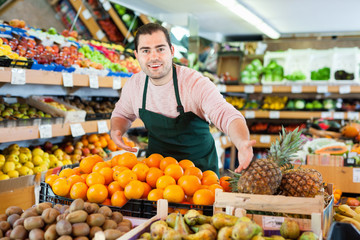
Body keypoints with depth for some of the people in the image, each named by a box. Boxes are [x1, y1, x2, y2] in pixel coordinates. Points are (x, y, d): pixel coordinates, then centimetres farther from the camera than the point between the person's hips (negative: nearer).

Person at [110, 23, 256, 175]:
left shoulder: (196, 83, -24)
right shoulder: (134, 84, -9)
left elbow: (227, 115, -36)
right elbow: (122, 114, 11)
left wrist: (242, 144, -57)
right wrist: (116, 131, -12)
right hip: (157, 162, 3)